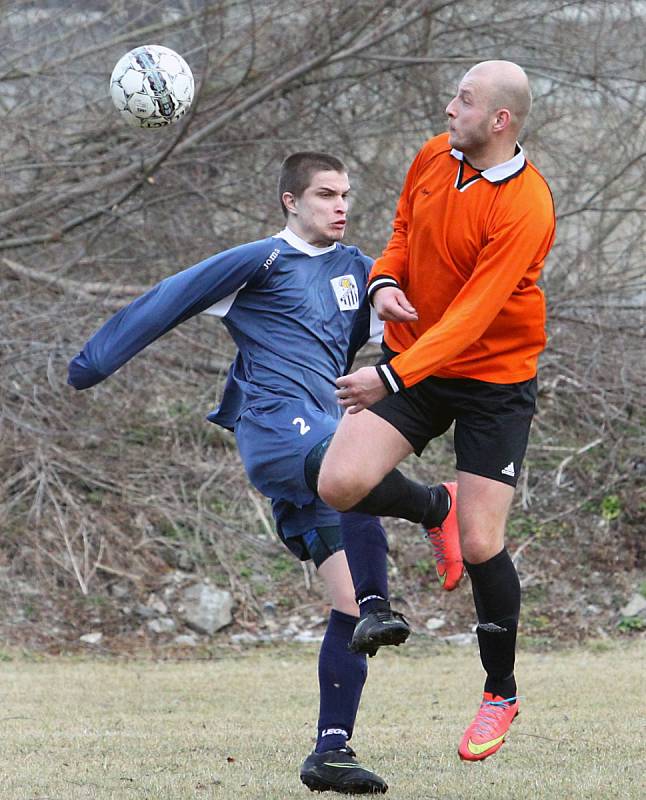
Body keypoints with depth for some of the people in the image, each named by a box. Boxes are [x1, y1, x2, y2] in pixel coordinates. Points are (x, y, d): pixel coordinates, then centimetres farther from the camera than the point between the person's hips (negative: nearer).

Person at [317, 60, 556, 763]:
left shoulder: (525, 209, -24)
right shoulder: (434, 156, -2)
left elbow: (471, 315, -29)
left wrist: (392, 376, -36)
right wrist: (385, 279, -7)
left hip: (493, 379, -5)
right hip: (413, 364, 5)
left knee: (480, 547, -8)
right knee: (339, 485, -15)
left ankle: (500, 692, 16)